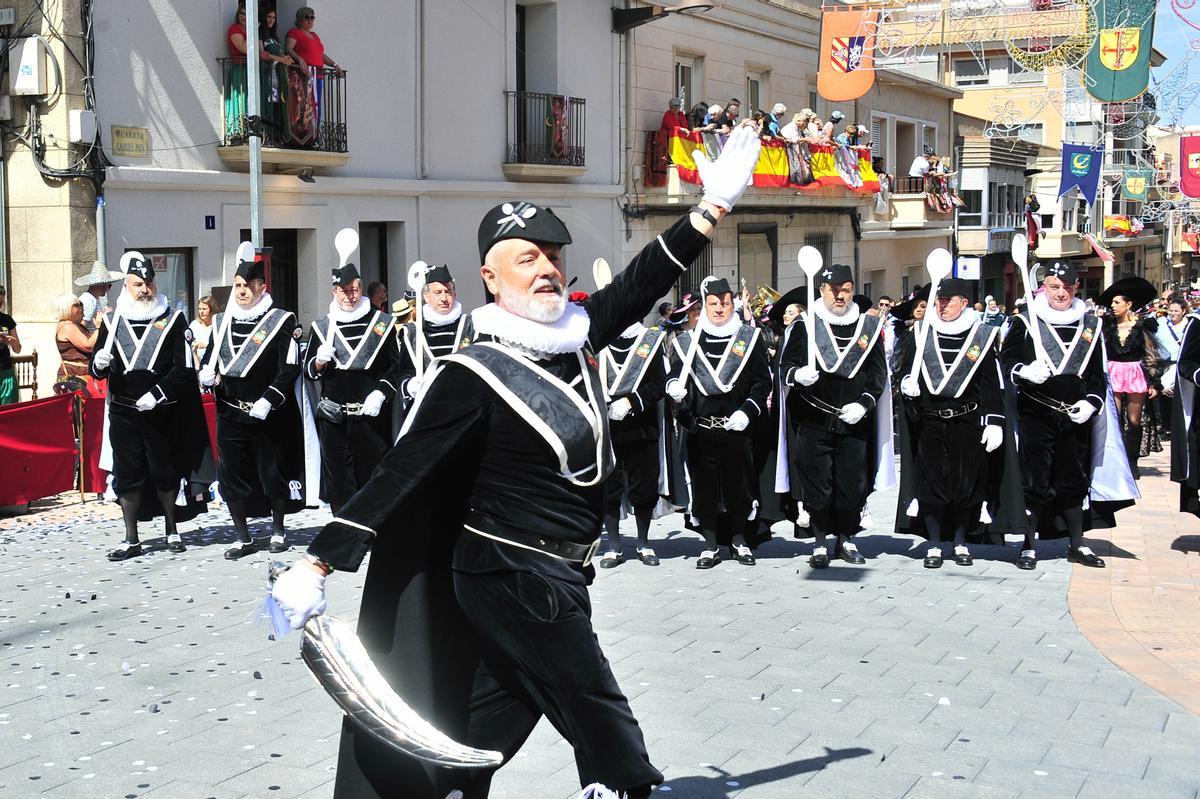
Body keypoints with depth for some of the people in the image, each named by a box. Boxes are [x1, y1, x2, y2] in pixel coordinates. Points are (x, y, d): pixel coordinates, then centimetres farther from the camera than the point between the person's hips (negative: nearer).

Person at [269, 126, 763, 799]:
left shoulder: (576, 336, 4)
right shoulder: (474, 375, -16)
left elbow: (643, 281, 10)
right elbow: (400, 474, -18)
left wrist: (716, 204, 5)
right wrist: (319, 565, -20)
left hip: (556, 578, 8)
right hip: (517, 582, -7)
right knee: (613, 743, 1)